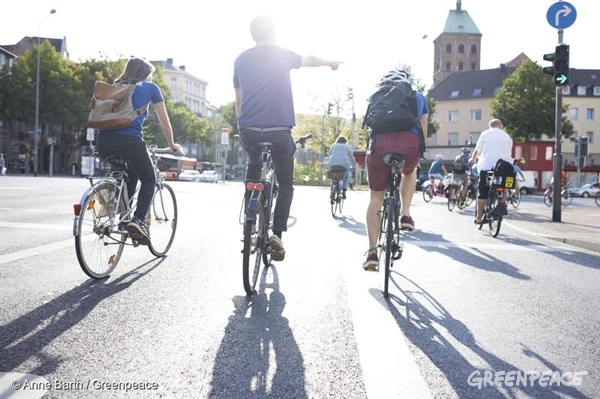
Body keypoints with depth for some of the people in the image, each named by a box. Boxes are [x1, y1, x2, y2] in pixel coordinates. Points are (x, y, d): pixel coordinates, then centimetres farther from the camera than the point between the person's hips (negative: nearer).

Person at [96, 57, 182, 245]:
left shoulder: (115, 86, 28)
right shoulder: (150, 88, 15)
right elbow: (164, 121, 18)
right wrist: (172, 144, 32)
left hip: (103, 140, 5)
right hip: (129, 140, -5)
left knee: (130, 175, 30)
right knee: (148, 180, 16)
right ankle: (138, 220, -4)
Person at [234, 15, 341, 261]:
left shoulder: (241, 60, 13)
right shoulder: (282, 55, 6)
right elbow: (310, 60, 26)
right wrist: (330, 62, 46)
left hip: (248, 130, 3)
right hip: (279, 131, -3)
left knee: (254, 167, 32)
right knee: (285, 183, 15)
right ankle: (276, 233, -2)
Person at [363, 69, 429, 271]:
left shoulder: (377, 96, 29)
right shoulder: (418, 97, 31)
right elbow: (423, 131, 33)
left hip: (380, 143, 0)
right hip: (410, 143, 0)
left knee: (376, 197, 13)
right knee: (409, 173, 36)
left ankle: (372, 252, 5)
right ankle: (405, 214, 19)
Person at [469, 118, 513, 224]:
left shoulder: (485, 134, 10)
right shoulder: (507, 137, 19)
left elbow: (477, 150, 12)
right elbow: (509, 153, 20)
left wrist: (473, 159, 31)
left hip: (487, 165, -2)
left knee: (483, 193, 0)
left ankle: (479, 218, 0)